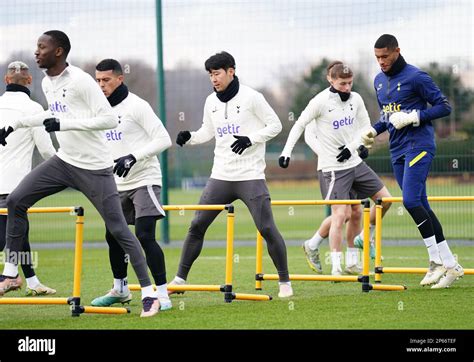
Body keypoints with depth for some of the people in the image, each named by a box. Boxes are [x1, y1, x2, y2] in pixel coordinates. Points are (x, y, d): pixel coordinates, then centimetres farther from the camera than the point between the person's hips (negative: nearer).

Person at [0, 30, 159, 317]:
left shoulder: (81, 81, -19)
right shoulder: (47, 83, 8)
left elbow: (110, 119, -25)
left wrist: (64, 124, -28)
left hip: (94, 167, -8)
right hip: (64, 162, 8)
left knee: (118, 229, -7)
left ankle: (149, 293, 0)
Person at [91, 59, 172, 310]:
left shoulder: (136, 106, -13)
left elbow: (163, 140, -17)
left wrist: (133, 157, -24)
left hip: (144, 179, -8)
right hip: (119, 184, 8)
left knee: (144, 236, -17)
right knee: (113, 236, 14)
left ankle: (162, 294, -14)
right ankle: (120, 290, 32)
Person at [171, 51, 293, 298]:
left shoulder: (250, 97, -7)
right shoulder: (211, 102, 9)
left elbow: (275, 125, -4)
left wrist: (251, 139, -18)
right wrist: (189, 138, 0)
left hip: (251, 176, -5)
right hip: (221, 176, 5)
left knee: (267, 228, -8)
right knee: (197, 225, 2)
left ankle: (285, 281, 3)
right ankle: (180, 279, 11)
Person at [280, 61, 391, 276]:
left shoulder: (355, 99, 4)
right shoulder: (321, 102, -12)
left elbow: (365, 126, 11)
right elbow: (299, 125, -6)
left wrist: (352, 146, -5)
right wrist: (287, 151, -14)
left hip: (354, 162, 7)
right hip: (333, 168, -7)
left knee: (385, 199, 8)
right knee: (339, 215, -13)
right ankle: (336, 268, -8)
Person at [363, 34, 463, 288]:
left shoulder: (415, 77, -9)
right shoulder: (379, 81, 15)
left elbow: (444, 107, -9)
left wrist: (413, 117, -18)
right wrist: (375, 130, 7)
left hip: (419, 145, -8)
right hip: (397, 150, 8)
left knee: (411, 201, -20)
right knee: (420, 206, 5)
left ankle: (437, 261, -14)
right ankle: (448, 264, 8)